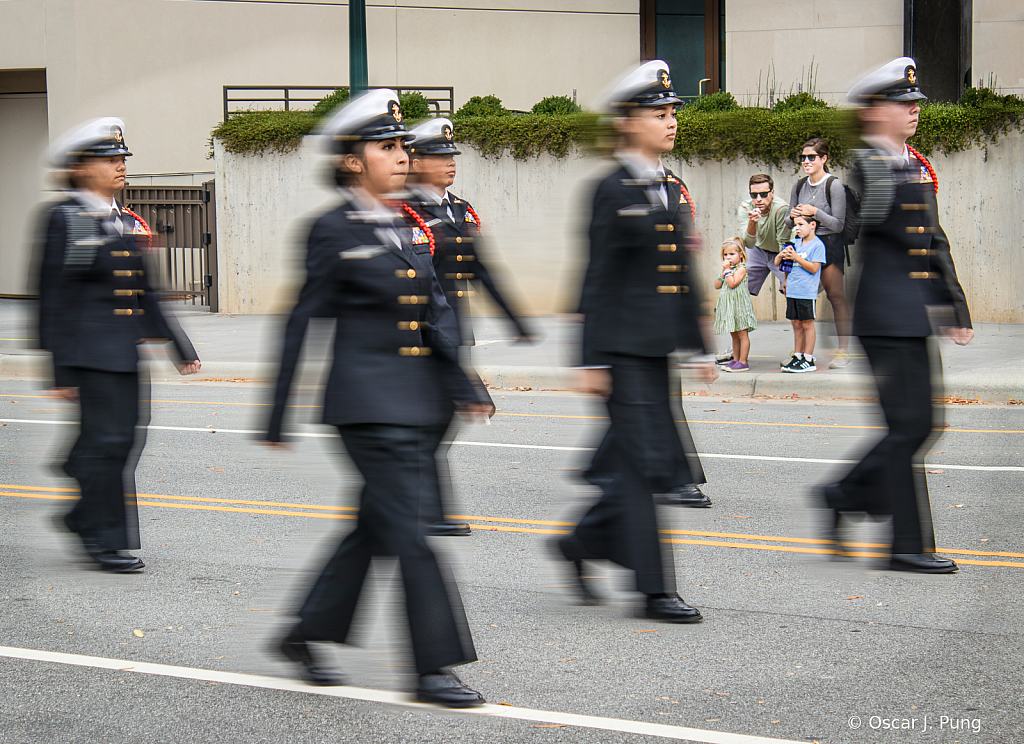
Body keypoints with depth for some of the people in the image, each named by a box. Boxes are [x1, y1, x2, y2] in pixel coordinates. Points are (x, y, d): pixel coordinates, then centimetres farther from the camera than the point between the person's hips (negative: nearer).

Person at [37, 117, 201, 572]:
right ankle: (108, 540, 3)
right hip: (91, 350, -8)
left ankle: (84, 518, 27)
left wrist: (181, 348, 16)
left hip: (129, 352, 8)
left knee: (127, 440, 9)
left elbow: (147, 293, 20)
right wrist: (60, 371, -11)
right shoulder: (64, 219, -7)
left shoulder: (129, 222, 15)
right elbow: (53, 299, -8)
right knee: (107, 441, -6)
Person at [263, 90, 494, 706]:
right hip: (370, 404, -8)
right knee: (408, 531, -7)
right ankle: (435, 667, -2)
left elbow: (437, 312, 16)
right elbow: (302, 324, -6)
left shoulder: (406, 230, 14)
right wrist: (278, 418, -5)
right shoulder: (334, 231, -7)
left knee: (377, 524, 13)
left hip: (418, 401, 8)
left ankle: (307, 635, 26)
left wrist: (463, 387, 7)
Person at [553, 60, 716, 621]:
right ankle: (654, 590, 1)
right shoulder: (612, 191, -10)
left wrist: (698, 346, 15)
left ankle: (580, 543, 26)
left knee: (662, 463, 9)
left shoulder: (673, 189, 13)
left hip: (657, 347, 8)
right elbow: (597, 281, -11)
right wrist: (591, 361, -14)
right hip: (623, 346, -8)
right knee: (643, 463, -5)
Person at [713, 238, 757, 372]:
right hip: (728, 305, 8)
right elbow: (717, 285, 9)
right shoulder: (727, 269, 15)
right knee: (734, 335, 13)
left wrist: (728, 270, -15)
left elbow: (732, 283, -22)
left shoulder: (741, 269, -9)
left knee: (742, 334, -5)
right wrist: (723, 271, -2)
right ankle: (735, 360, 18)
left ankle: (743, 362, -5)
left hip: (739, 305, -8)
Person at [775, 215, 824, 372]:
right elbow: (777, 263, 18)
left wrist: (796, 257, -17)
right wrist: (781, 255, -5)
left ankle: (808, 360, 2)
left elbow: (814, 268, -15)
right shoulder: (795, 243, 13)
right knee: (797, 324, 11)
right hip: (792, 291, 7)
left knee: (807, 324, -1)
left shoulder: (817, 245, -7)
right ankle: (797, 356, 18)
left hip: (807, 292, -7)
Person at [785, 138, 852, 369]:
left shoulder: (834, 186, -7)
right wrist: (792, 217, -8)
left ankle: (843, 352, -6)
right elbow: (789, 224, 15)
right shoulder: (799, 186, 10)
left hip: (830, 244, -5)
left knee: (836, 296, -8)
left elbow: (838, 224, -11)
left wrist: (815, 212, -21)